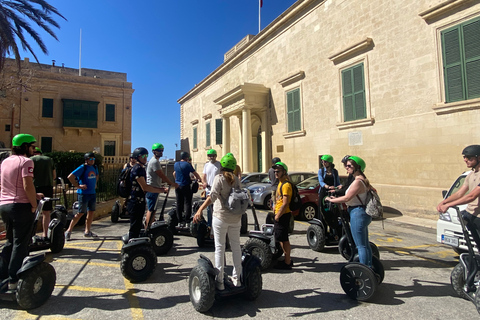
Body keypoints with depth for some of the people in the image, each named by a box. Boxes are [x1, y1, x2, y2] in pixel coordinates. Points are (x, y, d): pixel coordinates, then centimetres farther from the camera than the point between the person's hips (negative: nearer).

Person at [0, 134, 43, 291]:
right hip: (21, 206, -8)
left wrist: (33, 195, 16)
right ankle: (14, 281, 7)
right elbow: (27, 186, -23)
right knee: (20, 244, 2)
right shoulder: (26, 161, -13)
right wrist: (34, 204, -12)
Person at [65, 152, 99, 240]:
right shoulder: (82, 168, -11)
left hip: (92, 193, 7)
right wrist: (78, 186, -16)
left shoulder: (95, 167, 10)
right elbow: (70, 177, -18)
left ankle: (87, 231, 21)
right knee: (81, 213, -5)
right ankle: (68, 231, 8)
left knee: (91, 212, 10)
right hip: (83, 193, -7)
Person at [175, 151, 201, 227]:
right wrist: (199, 179, 12)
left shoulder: (175, 164, 9)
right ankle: (187, 220, -3)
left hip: (177, 186, 6)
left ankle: (180, 221, 13)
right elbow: (195, 174, -5)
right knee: (188, 203, 0)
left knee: (179, 203, 9)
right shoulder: (187, 164, -10)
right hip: (185, 186, -6)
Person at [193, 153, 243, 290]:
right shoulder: (236, 179, 4)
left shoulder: (219, 178, -9)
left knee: (220, 248, 4)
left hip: (221, 217, -4)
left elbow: (212, 196, -23)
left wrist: (200, 210, -28)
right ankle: (236, 278, 24)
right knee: (236, 247, 14)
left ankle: (219, 281, 9)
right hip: (236, 217, 4)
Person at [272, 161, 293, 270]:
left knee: (283, 239, -2)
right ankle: (287, 260, 28)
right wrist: (275, 211, 17)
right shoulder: (280, 183, 14)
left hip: (283, 215, -10)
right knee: (282, 238, 17)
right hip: (280, 215, 10)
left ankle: (287, 263, 9)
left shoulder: (286, 185, -18)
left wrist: (277, 216, -18)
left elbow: (285, 204, -23)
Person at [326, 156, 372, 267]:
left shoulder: (357, 182, -20)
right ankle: (369, 267, 29)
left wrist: (331, 200, -7)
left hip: (357, 214, -10)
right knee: (365, 244, 18)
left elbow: (347, 198, -21)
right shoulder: (363, 180, 11)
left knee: (361, 246, -2)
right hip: (363, 213, 10)